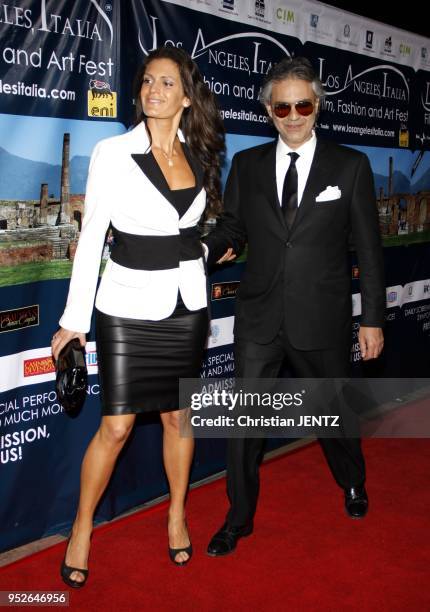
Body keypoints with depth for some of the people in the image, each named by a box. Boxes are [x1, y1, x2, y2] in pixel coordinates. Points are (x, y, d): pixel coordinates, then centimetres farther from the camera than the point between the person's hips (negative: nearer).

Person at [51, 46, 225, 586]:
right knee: (116, 425, 0)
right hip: (129, 307, -3)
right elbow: (91, 238, -8)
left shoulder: (197, 155, 4)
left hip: (186, 305, 4)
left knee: (177, 415, 13)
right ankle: (81, 530, 22)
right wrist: (75, 319, -8)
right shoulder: (113, 153, -8)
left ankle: (177, 515, 34)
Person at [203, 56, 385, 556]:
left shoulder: (350, 166, -1)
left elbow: (368, 248, -1)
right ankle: (239, 517, 24)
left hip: (323, 319, -1)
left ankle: (353, 483, 48)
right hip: (259, 317, 1)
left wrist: (372, 319, -3)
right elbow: (232, 226, 10)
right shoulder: (247, 164, 4)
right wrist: (205, 249, -14)